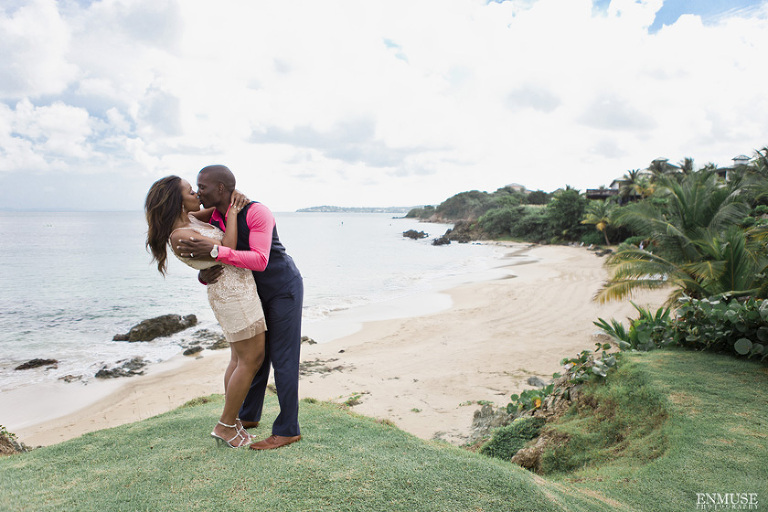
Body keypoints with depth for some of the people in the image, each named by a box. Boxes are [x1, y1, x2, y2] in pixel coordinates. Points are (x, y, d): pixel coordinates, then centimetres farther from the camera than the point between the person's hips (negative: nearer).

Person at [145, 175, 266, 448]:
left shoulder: (187, 219, 8)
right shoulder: (179, 235, -19)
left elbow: (211, 212, 27)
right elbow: (227, 250, -20)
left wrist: (231, 201, 6)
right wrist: (232, 213, -10)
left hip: (234, 290, 10)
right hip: (233, 293, -10)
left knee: (239, 359, 16)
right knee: (251, 359, -2)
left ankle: (231, 420, 26)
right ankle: (225, 426, 9)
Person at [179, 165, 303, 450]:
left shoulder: (257, 213, -26)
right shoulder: (213, 221, -1)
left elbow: (259, 260, -37)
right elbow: (210, 263, 2)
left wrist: (214, 251, -43)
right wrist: (204, 275, -23)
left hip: (285, 289, -8)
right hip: (260, 293, 8)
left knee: (283, 359, -6)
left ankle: (287, 430, 3)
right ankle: (249, 416, 31)